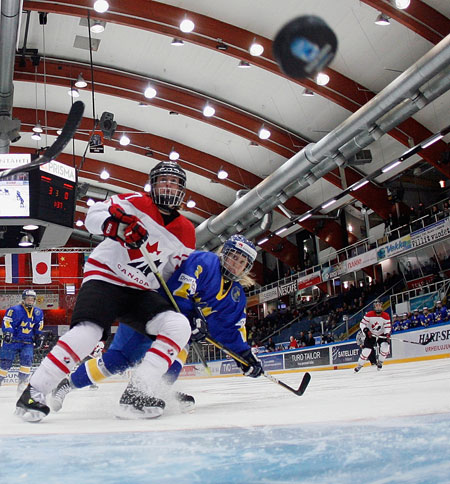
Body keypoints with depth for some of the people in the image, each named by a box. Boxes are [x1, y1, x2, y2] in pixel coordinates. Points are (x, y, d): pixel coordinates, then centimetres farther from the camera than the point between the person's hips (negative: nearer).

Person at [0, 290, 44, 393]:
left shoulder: (38, 313, 9)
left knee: (27, 360, -15)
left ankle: (22, 384, -7)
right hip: (12, 341, -3)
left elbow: (39, 327, 20)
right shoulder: (14, 310, -10)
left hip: (27, 343, 4)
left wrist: (39, 338, 15)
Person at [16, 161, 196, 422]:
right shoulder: (135, 202, -2)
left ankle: (137, 393, -21)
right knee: (87, 332, -29)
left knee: (179, 327, -20)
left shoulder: (186, 232, 10)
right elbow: (93, 216, -7)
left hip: (142, 292, 5)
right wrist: (121, 224, -25)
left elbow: (178, 273, 17)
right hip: (105, 277, -5)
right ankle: (34, 391, -16)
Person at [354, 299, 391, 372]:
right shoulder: (369, 315, -15)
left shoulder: (386, 316, -11)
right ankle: (359, 365, 6)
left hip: (381, 335, 1)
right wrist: (366, 331, -26)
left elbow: (387, 327, -12)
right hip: (371, 334, -1)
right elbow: (362, 324, -11)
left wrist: (387, 334, -30)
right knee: (366, 349, -10)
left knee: (385, 346, -23)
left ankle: (380, 362, 1)